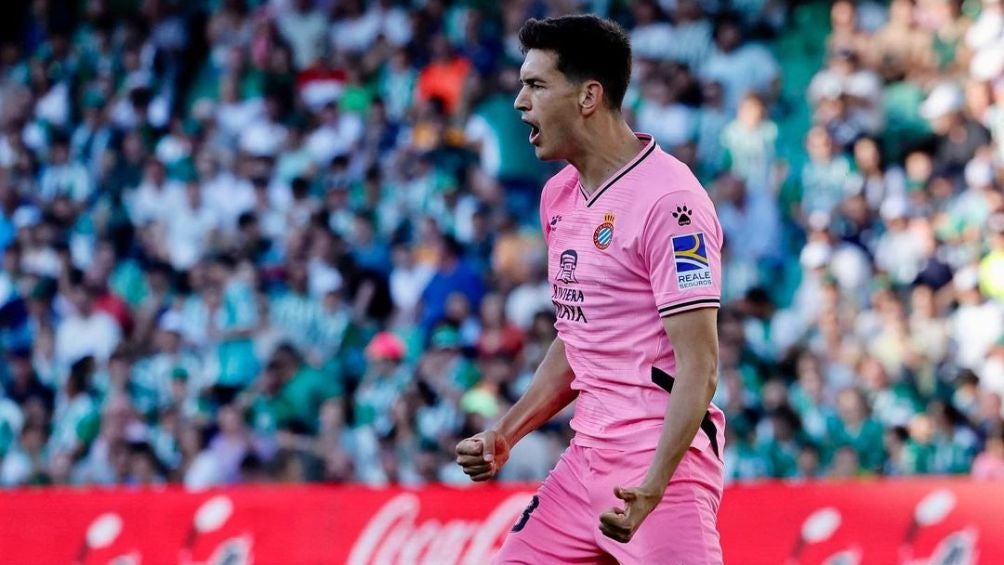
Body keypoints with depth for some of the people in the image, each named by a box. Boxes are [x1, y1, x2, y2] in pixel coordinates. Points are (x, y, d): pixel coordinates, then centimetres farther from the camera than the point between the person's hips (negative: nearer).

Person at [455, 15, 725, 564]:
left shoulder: (668, 199, -15)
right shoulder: (558, 195, 13)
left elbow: (698, 369, -19)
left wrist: (652, 487, -27)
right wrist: (505, 435, 14)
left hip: (663, 462, -8)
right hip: (587, 457, 8)